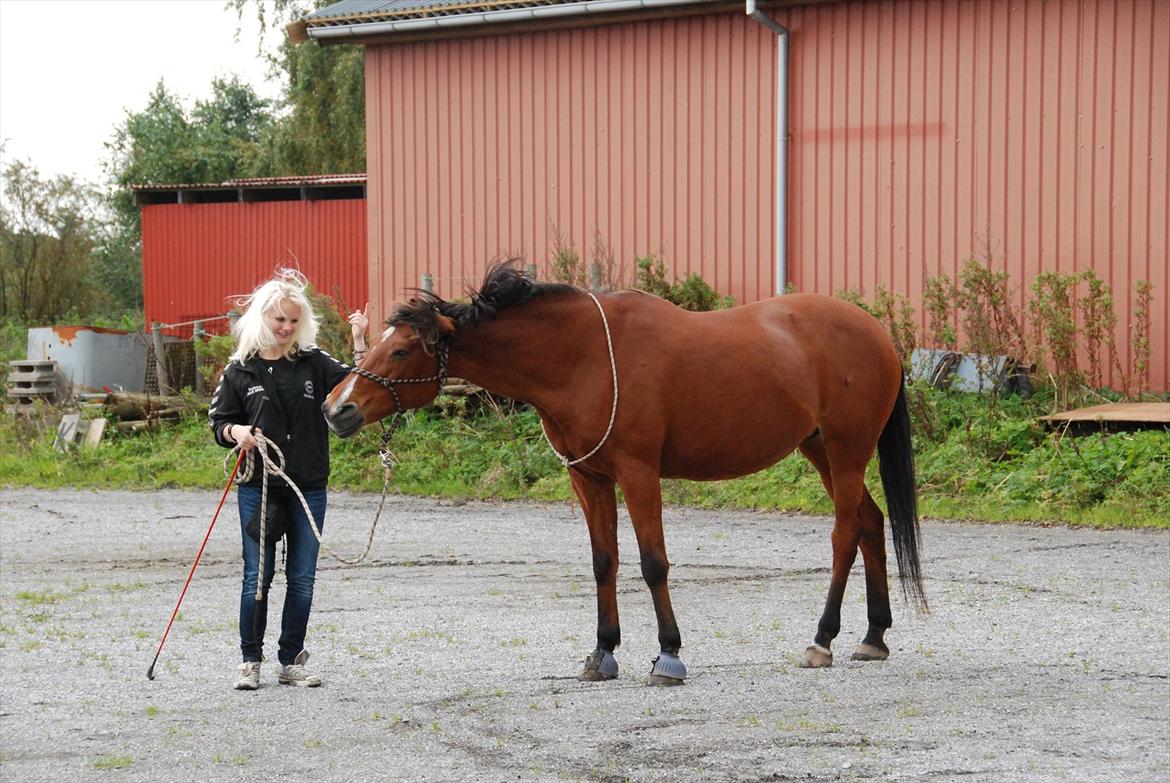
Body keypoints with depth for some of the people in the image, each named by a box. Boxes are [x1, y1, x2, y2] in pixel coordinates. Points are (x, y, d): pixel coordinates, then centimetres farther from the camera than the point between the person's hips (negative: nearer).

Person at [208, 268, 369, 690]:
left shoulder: (314, 363, 4)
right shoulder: (240, 370, 0)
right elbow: (218, 420, 4)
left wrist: (359, 343, -12)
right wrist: (236, 432, -17)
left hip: (308, 487, 2)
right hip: (258, 487, -2)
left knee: (302, 579, 7)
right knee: (257, 577, 1)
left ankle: (292, 661, 17)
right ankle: (250, 660, 13)